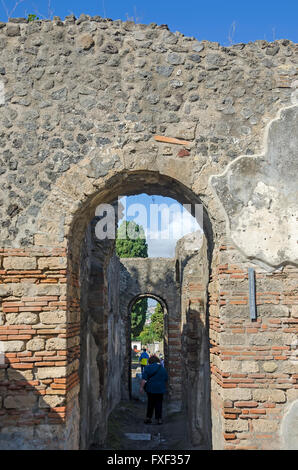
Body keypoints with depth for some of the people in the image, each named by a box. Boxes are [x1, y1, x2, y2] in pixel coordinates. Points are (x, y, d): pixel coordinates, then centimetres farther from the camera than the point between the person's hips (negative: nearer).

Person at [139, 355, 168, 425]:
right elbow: (166, 380, 15)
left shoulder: (148, 367, -2)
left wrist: (141, 387, -10)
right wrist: (164, 387, 28)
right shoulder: (163, 369, 8)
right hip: (160, 389, 1)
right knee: (159, 404, 7)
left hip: (150, 389, -1)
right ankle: (159, 419, 5)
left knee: (150, 403, 11)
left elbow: (144, 378, -10)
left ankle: (148, 418, 12)